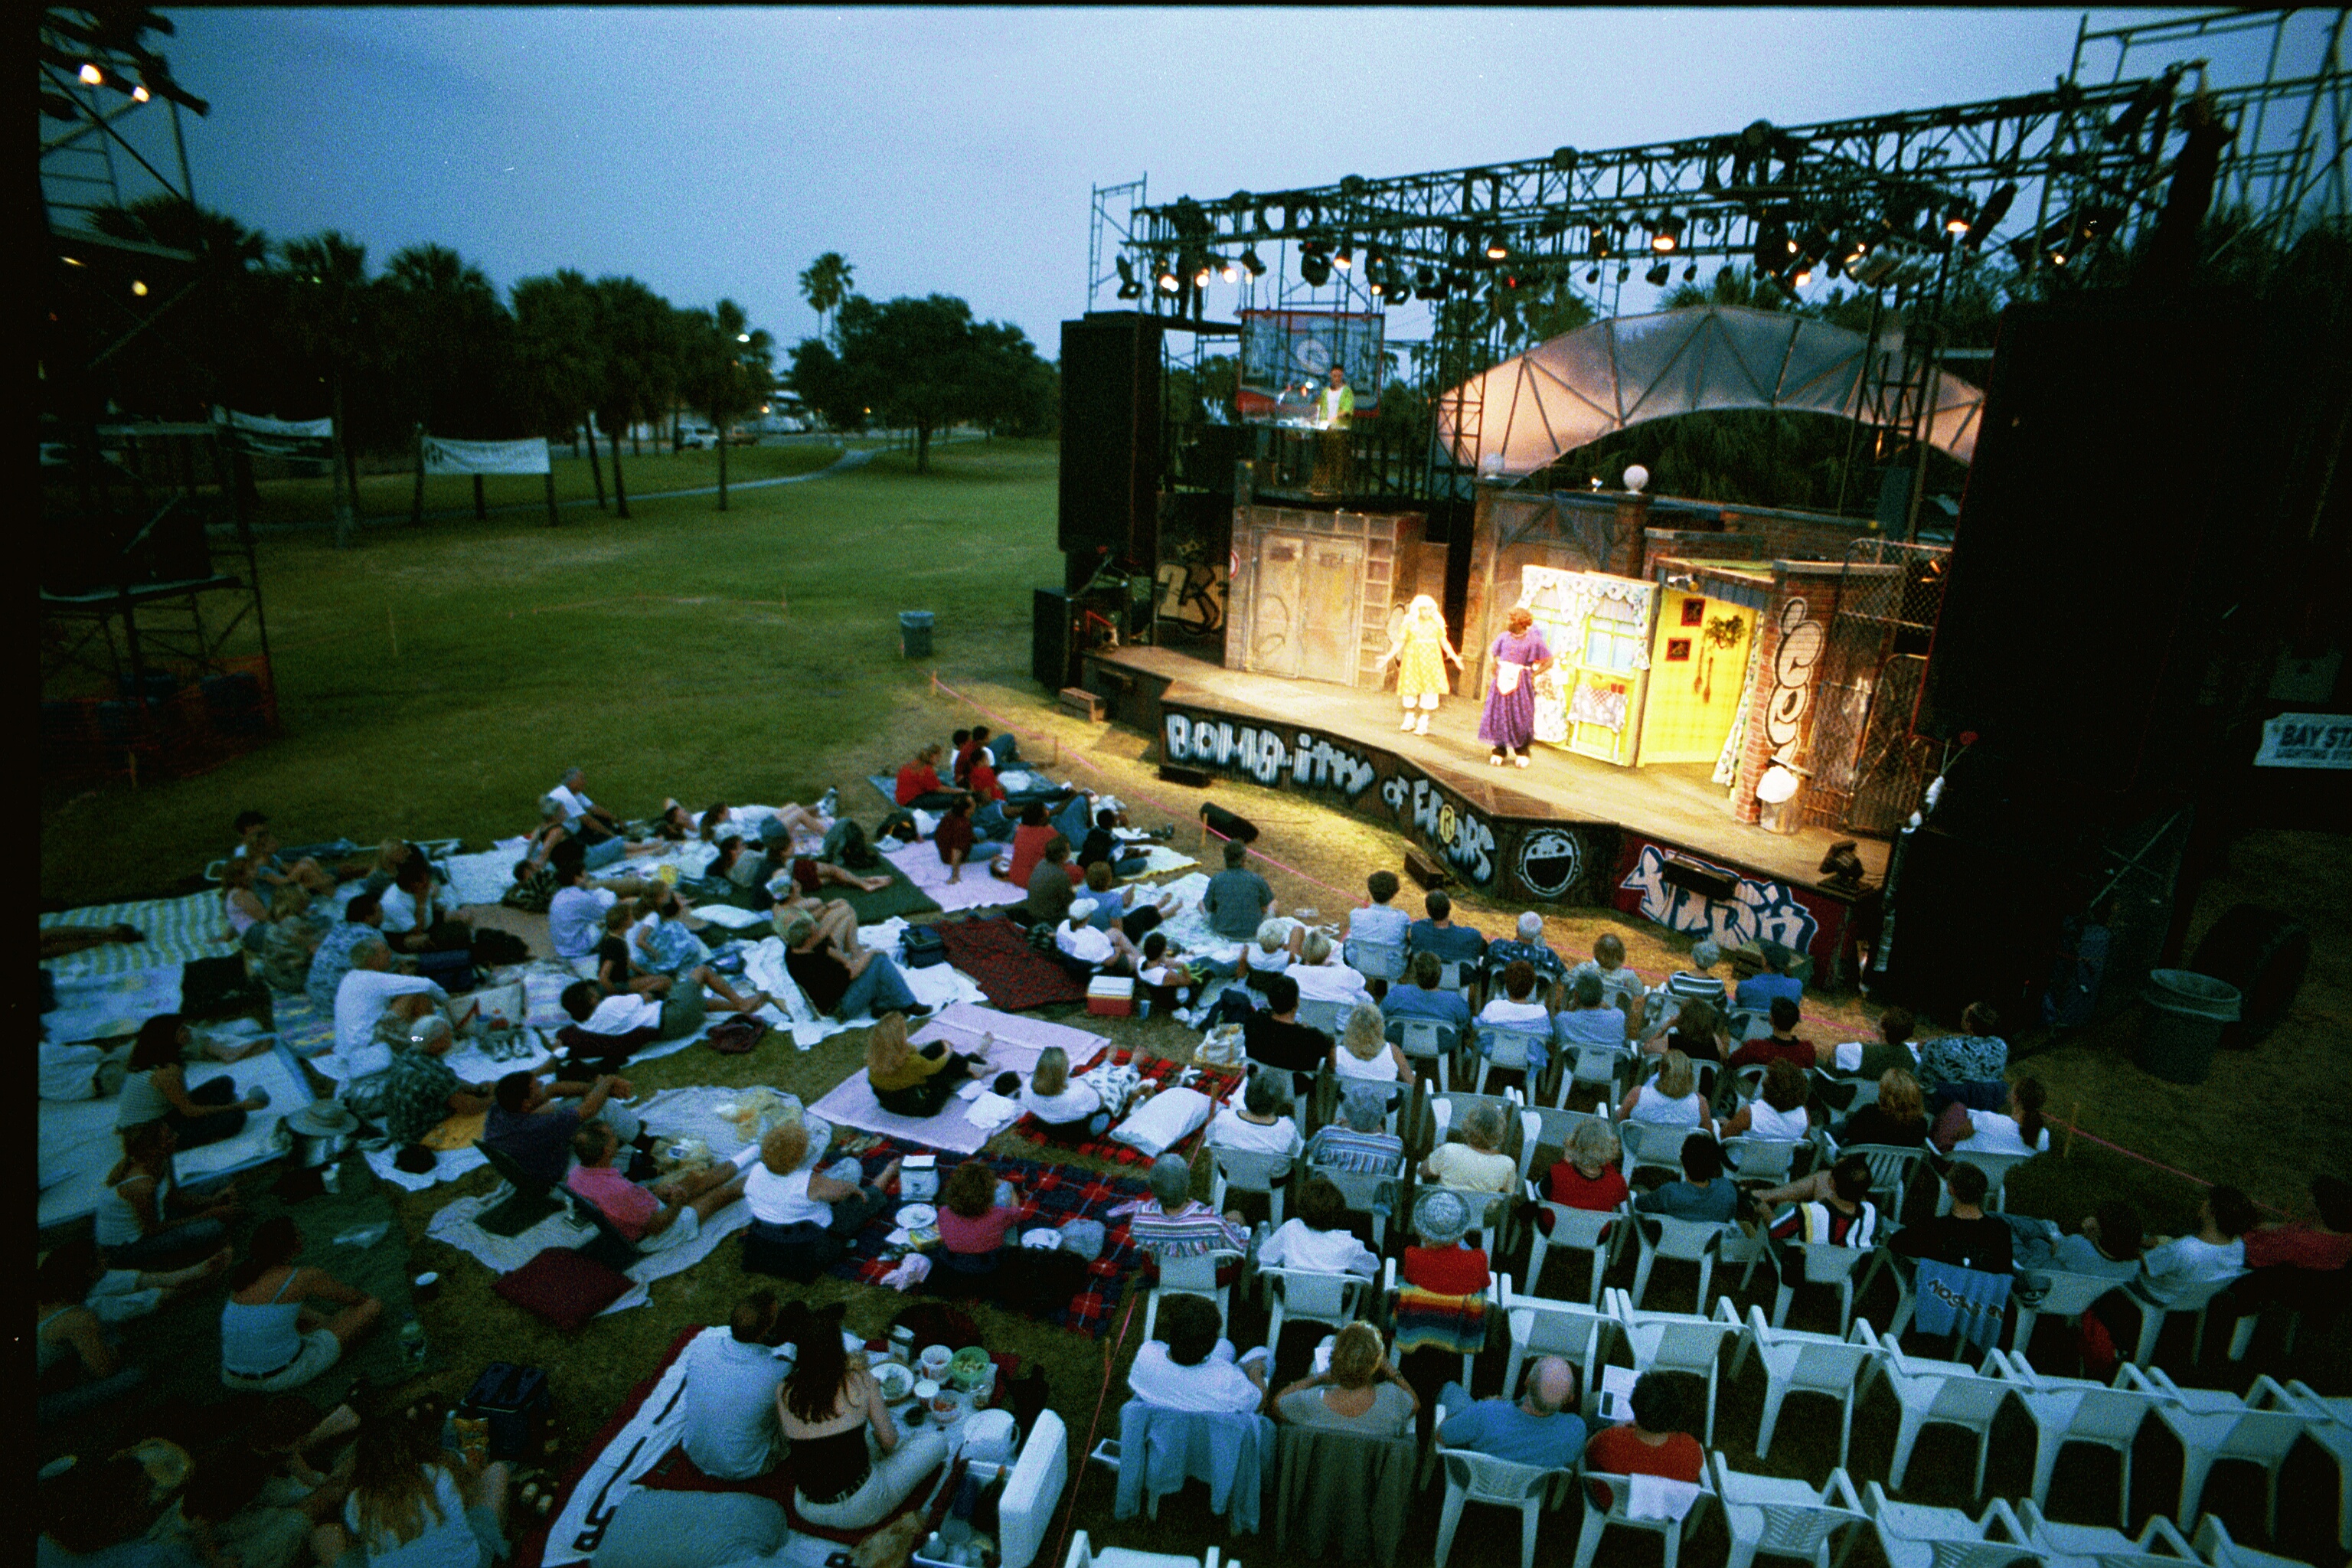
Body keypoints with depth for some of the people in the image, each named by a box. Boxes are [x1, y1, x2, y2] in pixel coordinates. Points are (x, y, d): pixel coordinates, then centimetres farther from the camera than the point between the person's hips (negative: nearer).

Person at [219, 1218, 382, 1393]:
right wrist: (368, 1298, 29)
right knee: (375, 1307, 5)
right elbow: (355, 1298, 5)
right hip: (286, 1376, -7)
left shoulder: (245, 1274, 4)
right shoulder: (309, 1278, -14)